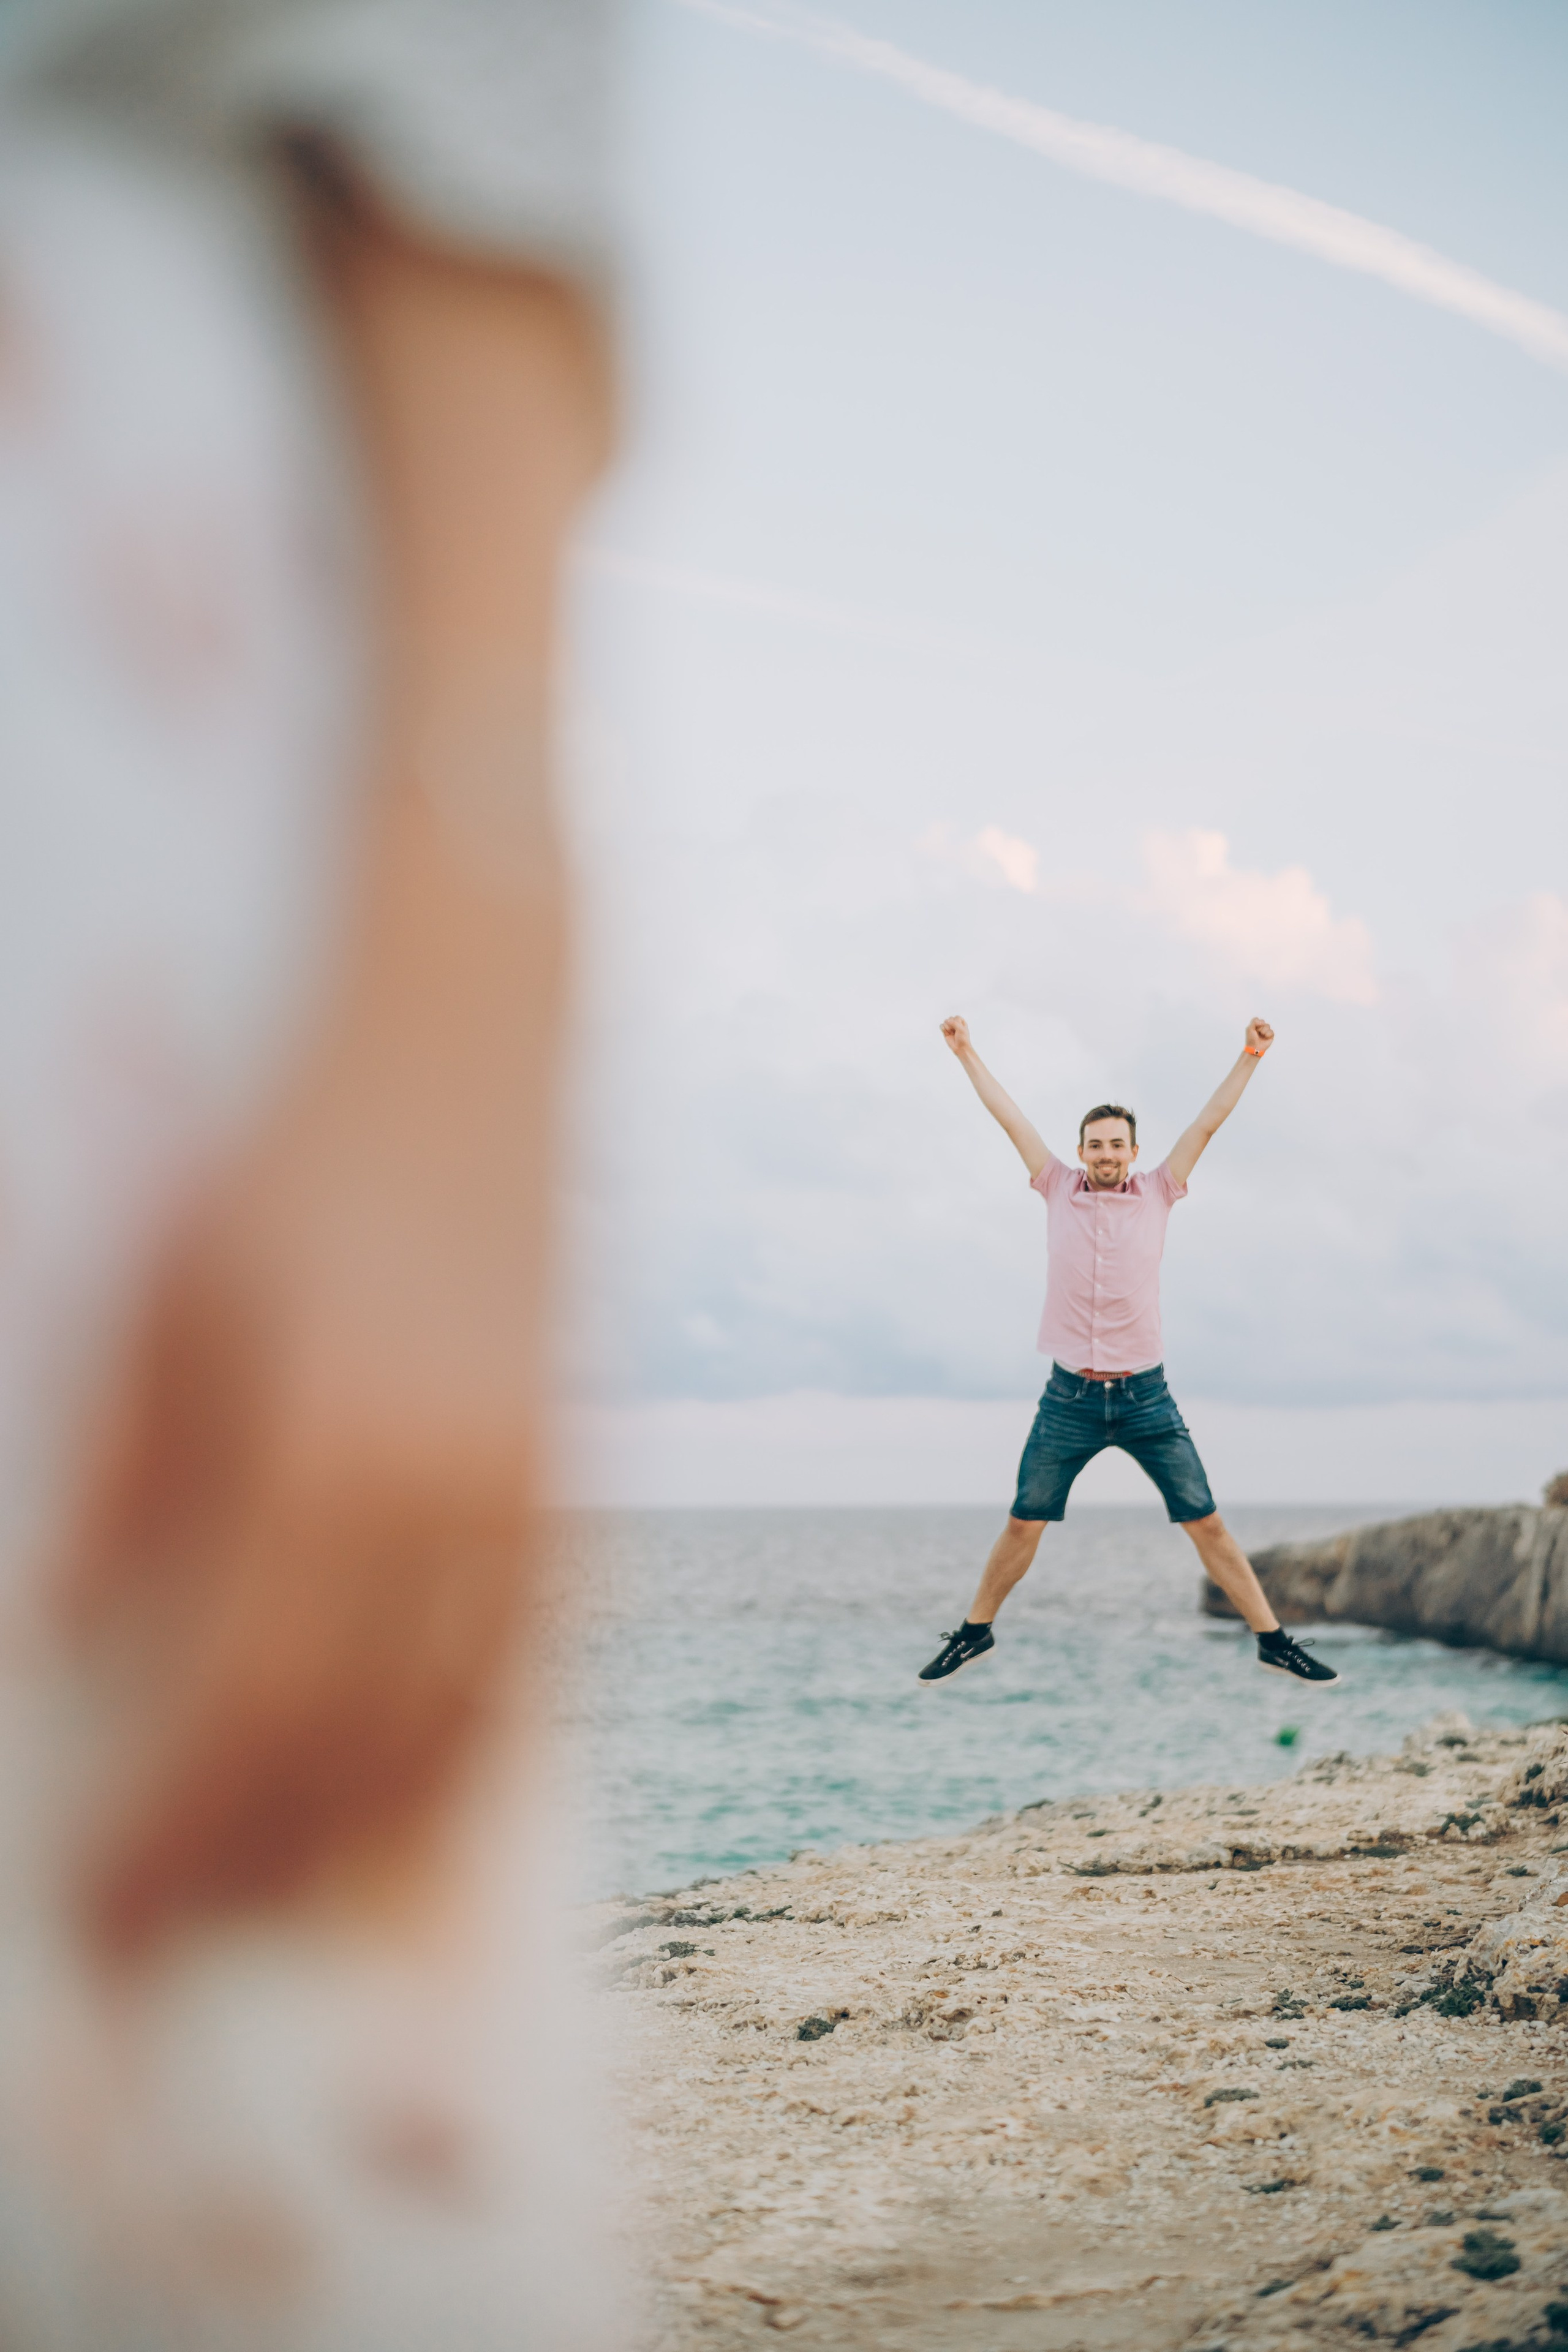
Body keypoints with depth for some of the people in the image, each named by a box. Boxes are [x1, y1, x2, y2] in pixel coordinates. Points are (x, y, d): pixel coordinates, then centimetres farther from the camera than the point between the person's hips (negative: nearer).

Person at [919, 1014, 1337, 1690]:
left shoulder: (1156, 1193, 2)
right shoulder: (1060, 1190, 3)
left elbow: (1208, 1123, 0)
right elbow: (1010, 1118, 7)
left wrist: (1250, 1057, -5)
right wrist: (966, 1052, 10)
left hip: (1146, 1398, 0)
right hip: (1069, 1398, 0)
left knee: (1207, 1524, -1)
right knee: (1023, 1525, 6)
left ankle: (1273, 1640, 6)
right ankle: (974, 1632, 24)